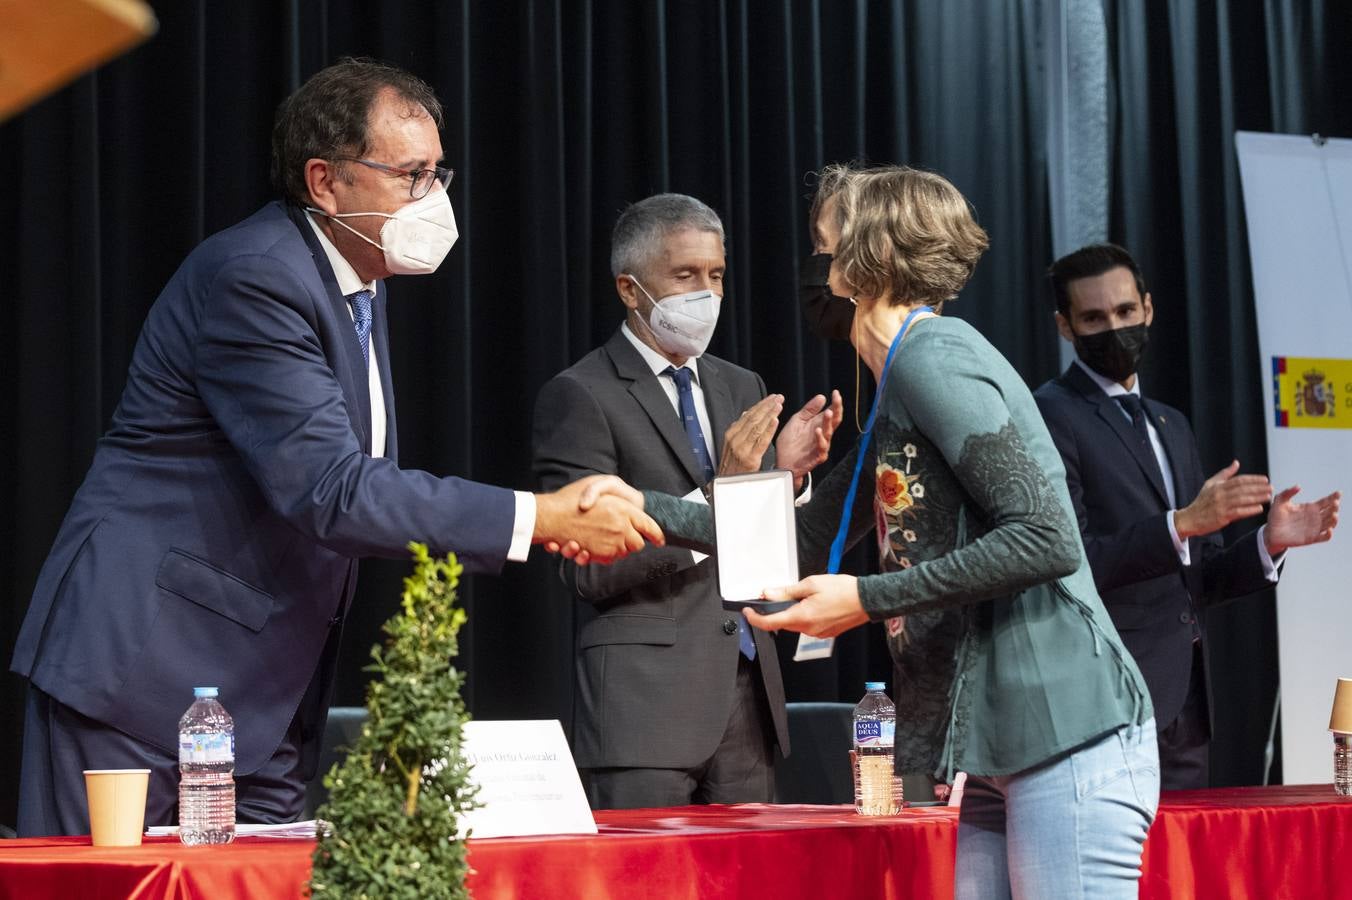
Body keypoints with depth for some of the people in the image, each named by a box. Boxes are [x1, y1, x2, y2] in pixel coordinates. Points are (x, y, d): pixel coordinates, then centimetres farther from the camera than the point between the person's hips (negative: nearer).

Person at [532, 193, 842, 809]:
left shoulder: (741, 389, 16)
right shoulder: (580, 396, -5)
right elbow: (590, 568, -13)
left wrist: (785, 474, -4)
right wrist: (716, 491, -19)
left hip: (747, 691, 6)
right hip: (644, 699, -6)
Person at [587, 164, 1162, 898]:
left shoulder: (932, 359, -10)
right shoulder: (897, 395, 20)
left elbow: (1047, 539, -18)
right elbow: (809, 539, 29)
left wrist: (868, 599, -15)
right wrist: (644, 507, 22)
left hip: (1071, 736, -10)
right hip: (995, 755, 10)